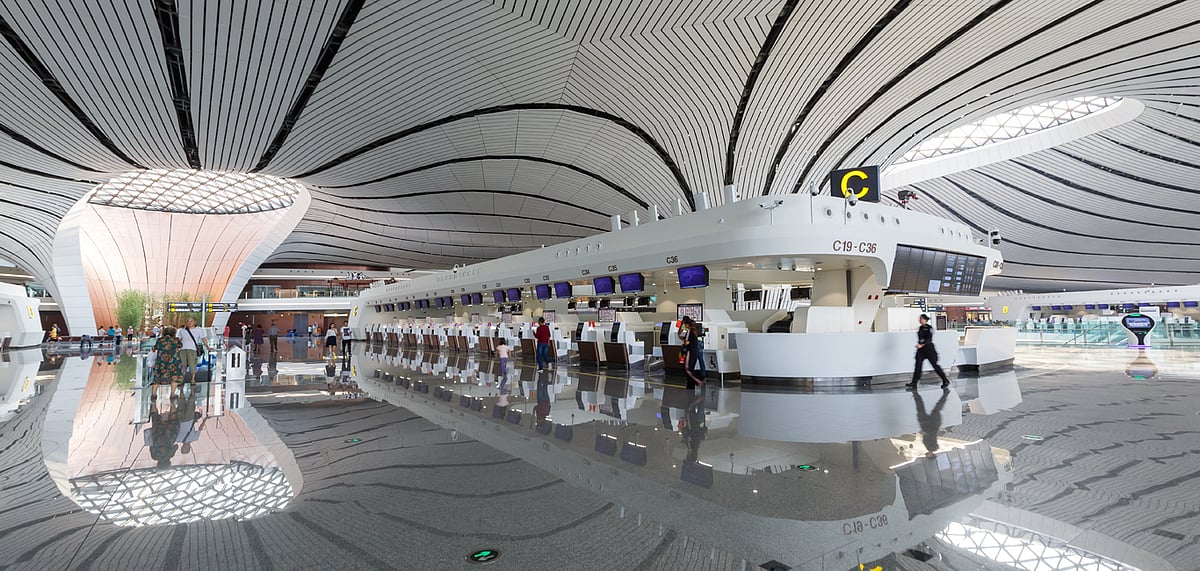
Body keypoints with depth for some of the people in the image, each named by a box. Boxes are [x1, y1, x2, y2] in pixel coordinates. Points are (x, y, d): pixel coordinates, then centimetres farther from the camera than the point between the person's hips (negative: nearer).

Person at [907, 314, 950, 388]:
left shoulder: (929, 328, -9)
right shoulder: (920, 328, 11)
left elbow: (929, 339, -18)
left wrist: (922, 345, -25)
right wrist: (918, 344, 3)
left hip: (929, 348, -7)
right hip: (921, 349, 7)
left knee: (934, 365, -1)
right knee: (918, 365, 0)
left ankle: (945, 381, 13)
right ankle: (914, 383, 0)